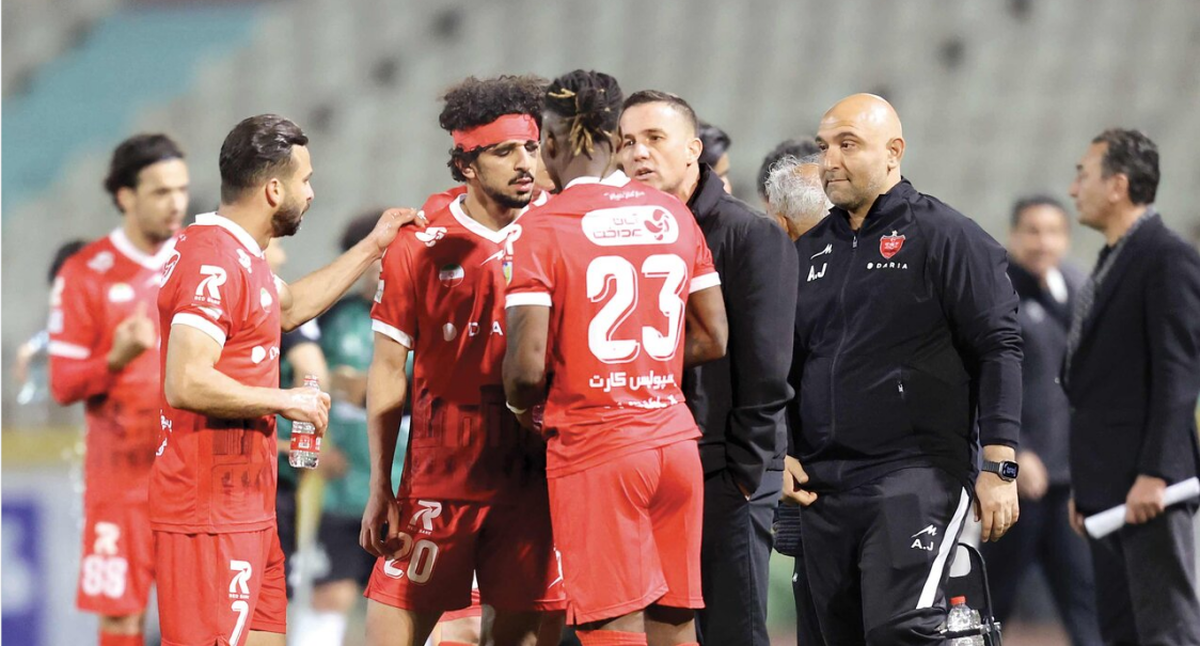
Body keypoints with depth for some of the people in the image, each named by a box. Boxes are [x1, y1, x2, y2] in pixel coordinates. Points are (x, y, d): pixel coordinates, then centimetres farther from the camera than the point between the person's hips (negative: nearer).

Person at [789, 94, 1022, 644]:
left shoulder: (946, 237, -2)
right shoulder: (809, 251, 17)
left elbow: (997, 348, -6)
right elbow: (784, 366, 24)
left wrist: (1000, 467, -12)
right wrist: (783, 453, 10)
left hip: (917, 477, -7)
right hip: (822, 486, 7)